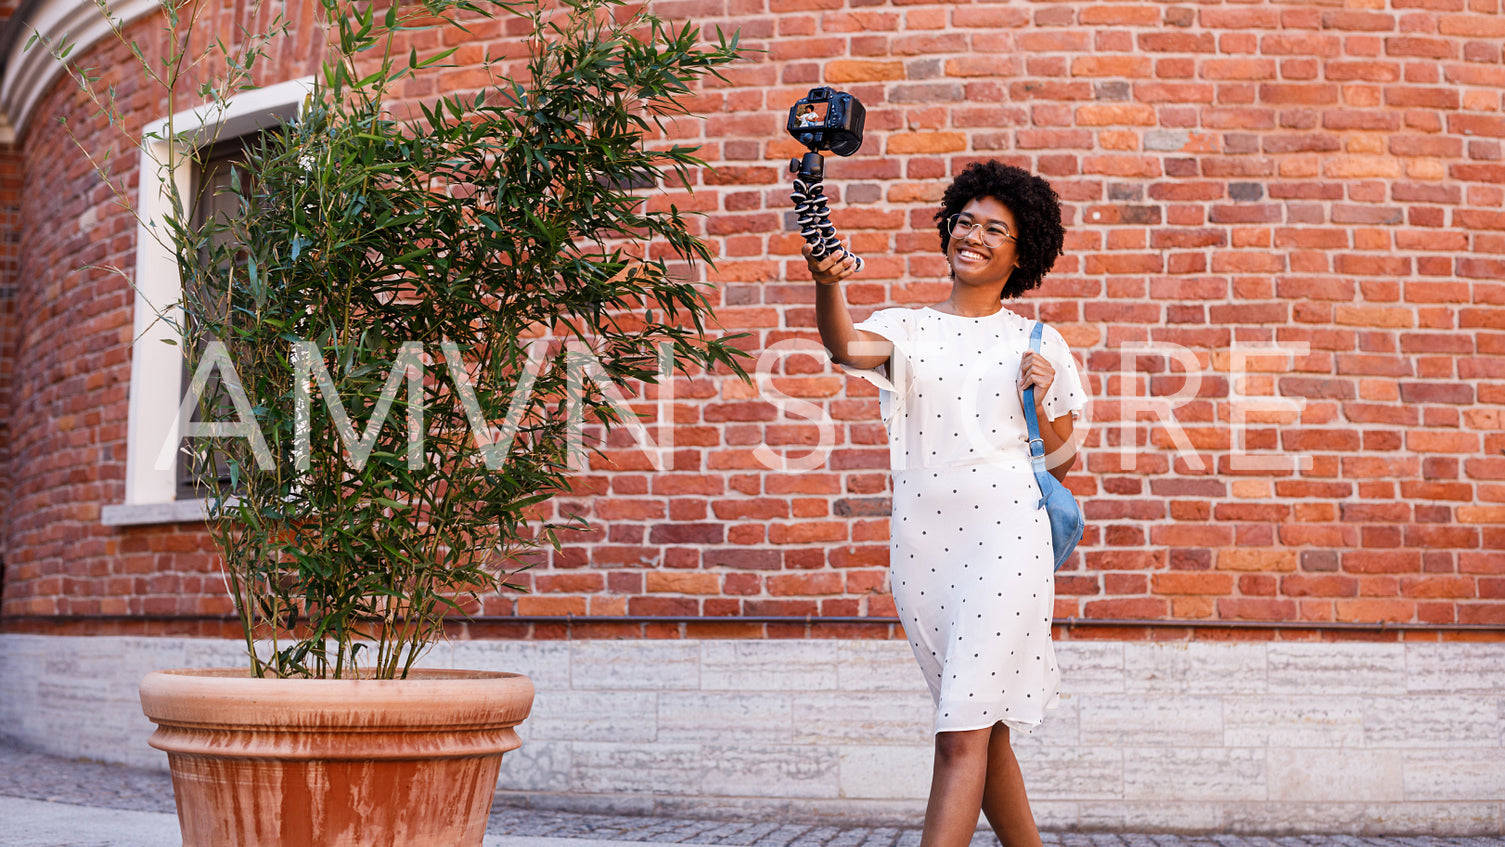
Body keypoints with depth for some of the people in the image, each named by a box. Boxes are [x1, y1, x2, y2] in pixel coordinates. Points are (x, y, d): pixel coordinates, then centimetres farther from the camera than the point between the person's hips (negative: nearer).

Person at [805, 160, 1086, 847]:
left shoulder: (1038, 343, 7)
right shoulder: (906, 328, 8)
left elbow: (1062, 462, 11)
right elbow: (847, 348, -17)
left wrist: (1039, 399, -7)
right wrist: (827, 285, -36)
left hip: (1005, 537, -3)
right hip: (921, 540, 3)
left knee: (962, 734, -12)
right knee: (982, 728, 13)